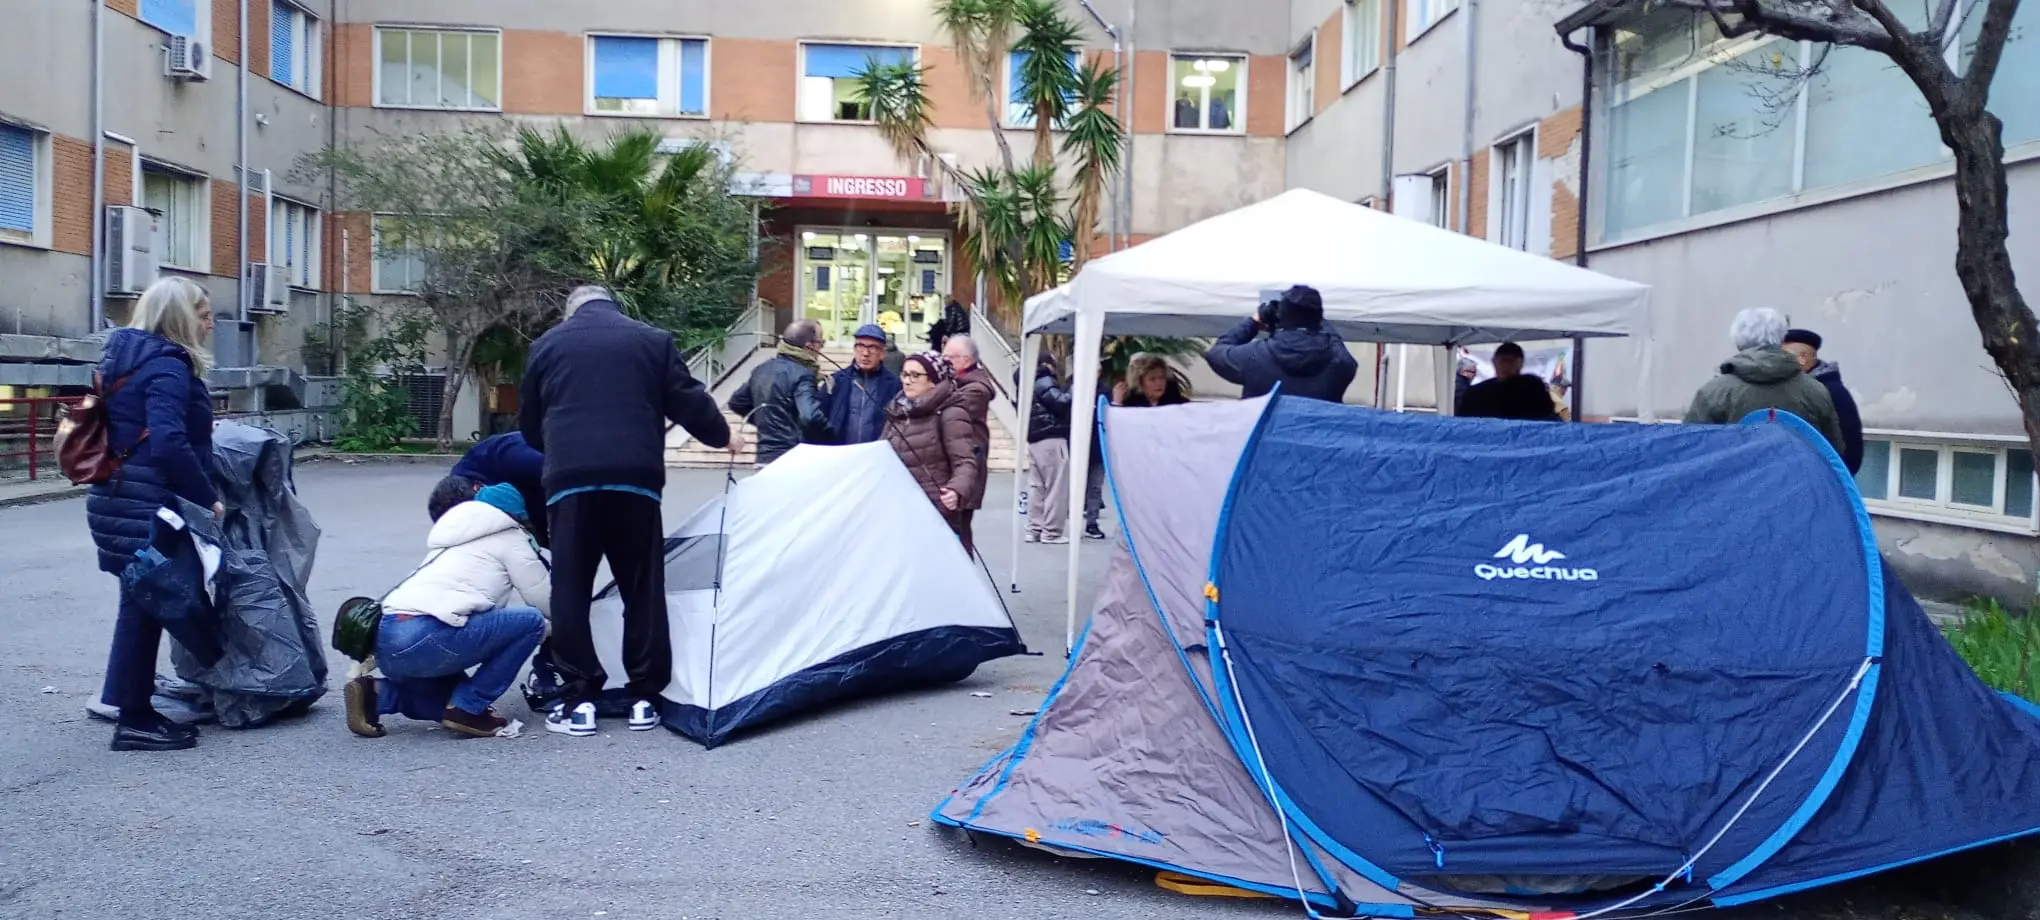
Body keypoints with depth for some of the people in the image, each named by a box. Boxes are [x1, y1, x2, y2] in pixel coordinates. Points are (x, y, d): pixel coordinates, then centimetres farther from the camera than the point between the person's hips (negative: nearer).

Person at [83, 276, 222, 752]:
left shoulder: (131, 357, 16)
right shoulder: (167, 365, -15)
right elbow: (168, 444, -26)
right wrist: (207, 498, -18)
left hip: (119, 499, 10)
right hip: (144, 506, -10)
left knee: (141, 603, 17)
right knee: (145, 606, -2)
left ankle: (120, 701, 26)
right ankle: (135, 721, 6)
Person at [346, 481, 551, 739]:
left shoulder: (450, 536, 32)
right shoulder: (508, 535, 10)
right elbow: (545, 601, 13)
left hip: (385, 640, 9)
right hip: (423, 638, -9)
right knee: (531, 622, 1)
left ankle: (377, 693, 9)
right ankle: (468, 709, 0)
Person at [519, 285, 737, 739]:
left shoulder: (546, 345, 16)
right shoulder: (653, 340, 13)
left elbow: (529, 422, 21)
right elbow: (688, 399, 10)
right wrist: (722, 436, 28)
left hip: (570, 477, 0)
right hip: (635, 475, 0)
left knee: (570, 589, 6)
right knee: (642, 588, 8)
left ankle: (578, 700, 5)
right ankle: (644, 697, 11)